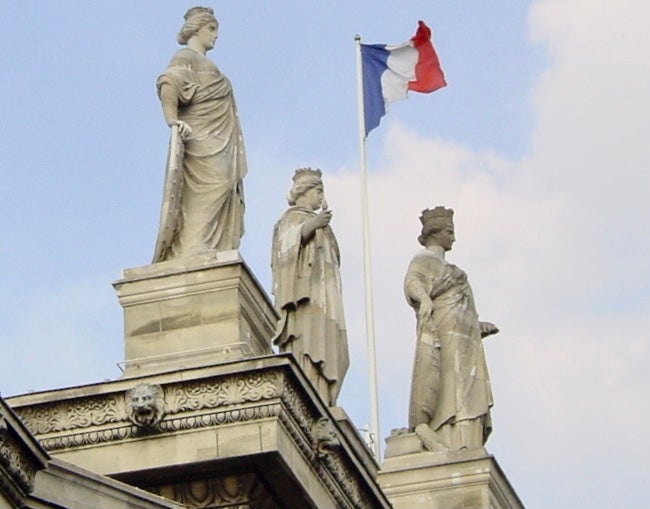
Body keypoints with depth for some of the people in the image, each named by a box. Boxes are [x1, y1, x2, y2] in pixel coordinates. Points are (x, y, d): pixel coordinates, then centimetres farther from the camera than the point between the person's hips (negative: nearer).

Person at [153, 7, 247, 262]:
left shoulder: (204, 64, 28)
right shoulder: (186, 58, 1)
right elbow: (168, 85, -18)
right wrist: (172, 119, -35)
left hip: (220, 150, 9)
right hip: (202, 145, -9)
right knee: (206, 199, -20)